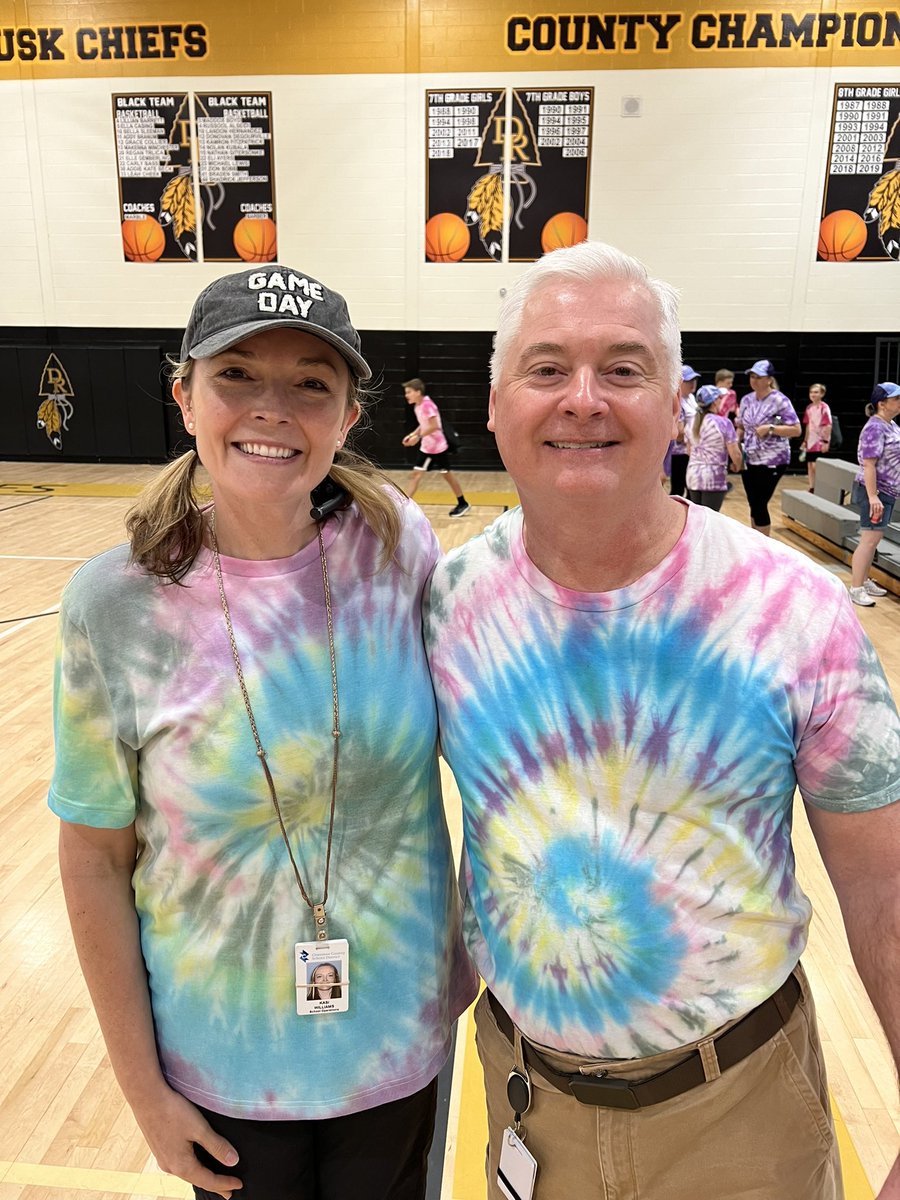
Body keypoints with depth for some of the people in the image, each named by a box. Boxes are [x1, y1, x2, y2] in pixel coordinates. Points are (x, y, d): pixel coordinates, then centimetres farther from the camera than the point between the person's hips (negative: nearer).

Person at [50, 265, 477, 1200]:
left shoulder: (401, 544, -15)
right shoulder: (115, 605, -18)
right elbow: (95, 855, -9)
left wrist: (476, 945, 4)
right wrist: (142, 1085, -2)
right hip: (224, 1061, -1)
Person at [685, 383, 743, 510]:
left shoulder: (692, 422, 7)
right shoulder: (723, 423, -11)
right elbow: (735, 454, -10)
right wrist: (738, 466, 10)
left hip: (693, 476, 6)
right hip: (714, 478, -6)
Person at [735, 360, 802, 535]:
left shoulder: (780, 401, -11)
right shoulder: (747, 400, 7)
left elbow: (796, 430, -13)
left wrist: (770, 428, -21)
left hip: (772, 461, -6)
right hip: (749, 460, 6)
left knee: (759, 504, -6)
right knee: (753, 504, 9)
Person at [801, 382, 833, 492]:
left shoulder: (824, 408, -12)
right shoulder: (809, 407, 9)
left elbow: (828, 426, -15)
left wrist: (826, 441, -19)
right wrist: (805, 441, 17)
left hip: (820, 442, -7)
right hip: (811, 442, 7)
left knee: (816, 466, -11)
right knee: (809, 465, 9)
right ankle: (812, 489, 16)